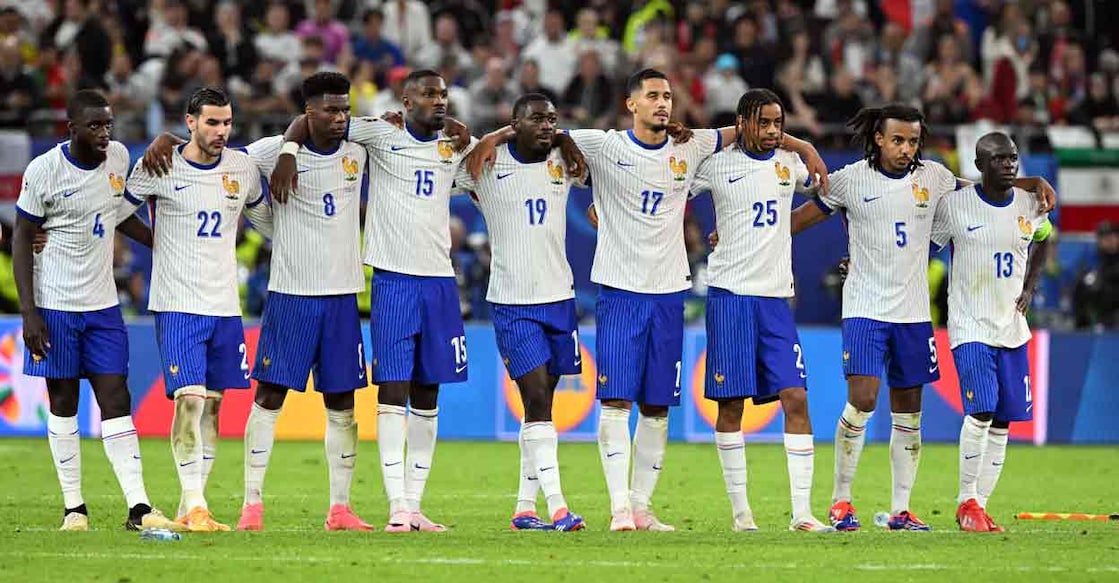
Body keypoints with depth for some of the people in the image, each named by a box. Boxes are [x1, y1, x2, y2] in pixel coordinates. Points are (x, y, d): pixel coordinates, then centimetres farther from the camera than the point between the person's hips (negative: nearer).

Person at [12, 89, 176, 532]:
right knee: (63, 403, 3)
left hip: (103, 304, 4)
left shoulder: (117, 158, 2)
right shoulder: (44, 171, -12)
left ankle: (138, 507, -7)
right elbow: (22, 240, -8)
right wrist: (29, 312, -13)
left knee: (116, 403, -1)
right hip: (55, 306, -4)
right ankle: (73, 507, 11)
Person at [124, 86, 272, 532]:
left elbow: (266, 220, 24)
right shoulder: (160, 168, -7)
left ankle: (188, 510, 9)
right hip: (177, 306, -5)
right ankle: (195, 506, -17)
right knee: (189, 399, -15)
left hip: (225, 306, 5)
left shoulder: (243, 168, 6)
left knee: (212, 404, 5)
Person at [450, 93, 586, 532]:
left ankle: (525, 507, 14)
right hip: (512, 302, -5)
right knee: (536, 400, -12)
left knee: (541, 403, 8)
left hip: (559, 298, 5)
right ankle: (556, 506, -16)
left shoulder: (564, 162, 6)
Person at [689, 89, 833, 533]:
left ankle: (801, 512, -6)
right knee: (731, 404, -1)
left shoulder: (790, 163, 10)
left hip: (776, 298, 3)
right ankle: (739, 508, 8)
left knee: (796, 398, -6)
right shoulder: (716, 165, -1)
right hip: (730, 296, -3)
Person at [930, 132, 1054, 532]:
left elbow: (1045, 240, 25)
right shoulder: (955, 205, -8)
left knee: (1002, 422, 4)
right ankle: (967, 502, -6)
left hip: (1012, 327, 5)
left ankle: (979, 505, 11)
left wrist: (1030, 288, 13)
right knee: (981, 410, -18)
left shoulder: (1030, 206, 4)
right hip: (970, 325, -5)